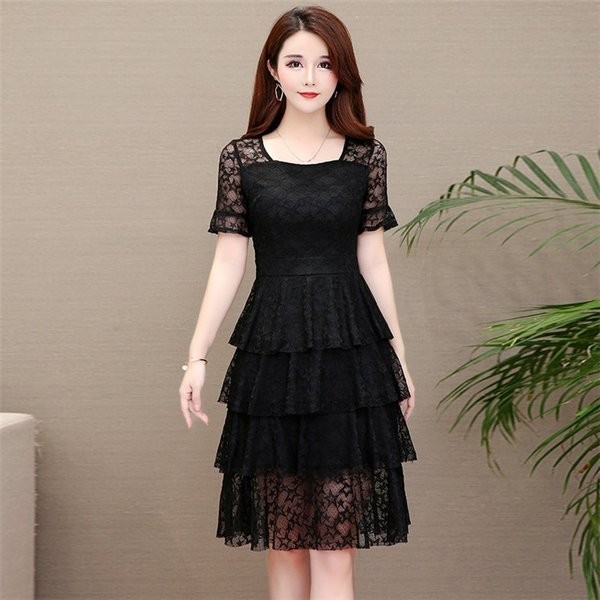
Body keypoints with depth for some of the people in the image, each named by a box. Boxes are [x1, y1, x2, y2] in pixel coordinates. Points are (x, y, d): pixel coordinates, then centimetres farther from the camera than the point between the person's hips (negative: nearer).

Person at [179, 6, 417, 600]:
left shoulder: (366, 156, 5)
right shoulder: (241, 157, 3)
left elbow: (373, 260, 9)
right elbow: (228, 263, 3)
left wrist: (399, 359, 11)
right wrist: (197, 356, -3)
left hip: (350, 352, 0)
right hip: (271, 351, 0)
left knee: (336, 538, -3)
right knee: (282, 534, 7)